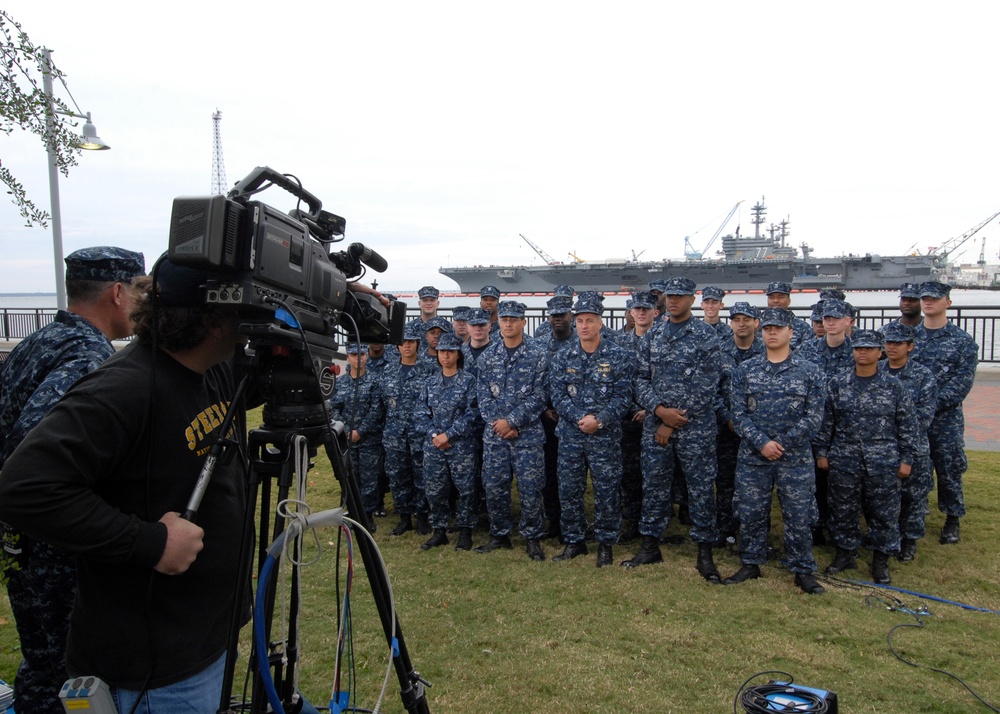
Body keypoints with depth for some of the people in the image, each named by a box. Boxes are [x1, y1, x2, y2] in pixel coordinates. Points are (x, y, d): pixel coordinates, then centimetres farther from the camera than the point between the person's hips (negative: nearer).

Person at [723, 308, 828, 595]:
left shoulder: (810, 372, 1)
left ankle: (803, 570, 20)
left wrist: (782, 443, -11)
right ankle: (750, 564, 25)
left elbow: (813, 416, -4)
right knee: (750, 513, 9)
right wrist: (762, 443, -14)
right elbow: (738, 413, -1)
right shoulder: (744, 371, 4)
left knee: (799, 516, 5)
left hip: (795, 458, -1)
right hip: (752, 457, 1)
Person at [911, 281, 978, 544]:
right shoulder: (909, 335, 5)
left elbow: (962, 383, -10)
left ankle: (952, 520, 23)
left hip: (946, 419, -2)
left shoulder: (963, 341, -3)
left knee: (949, 469, 6)